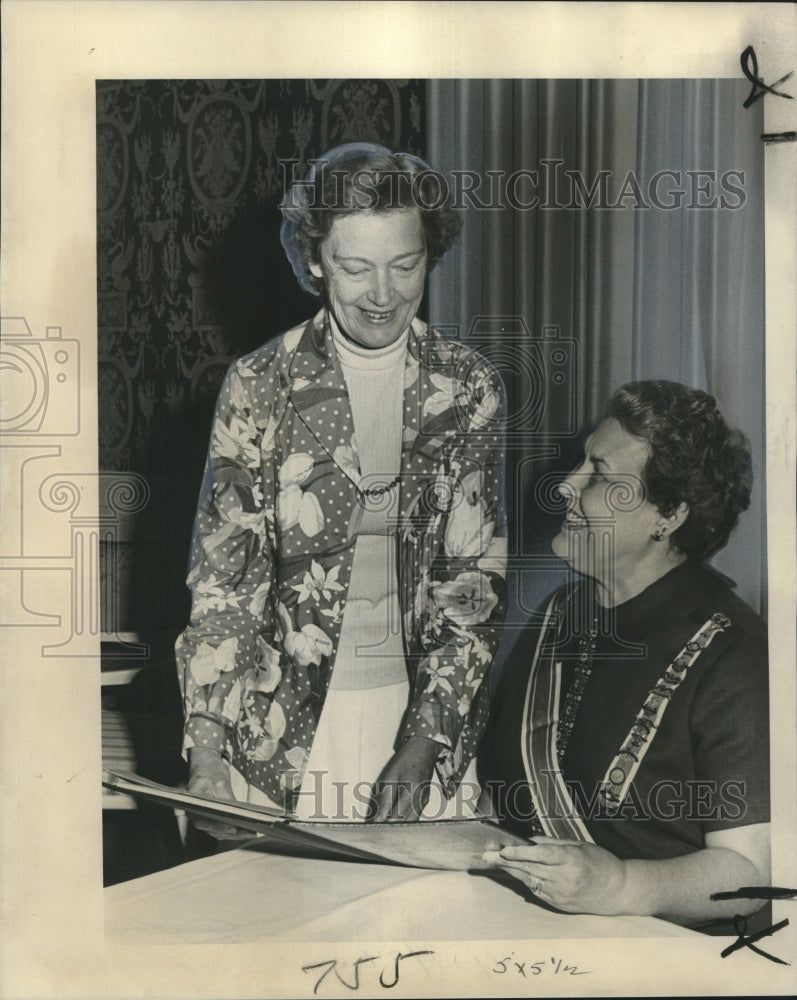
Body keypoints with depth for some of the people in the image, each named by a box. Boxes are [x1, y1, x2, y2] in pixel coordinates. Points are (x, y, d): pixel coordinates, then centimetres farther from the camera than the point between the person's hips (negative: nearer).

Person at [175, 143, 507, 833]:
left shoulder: (469, 387, -2)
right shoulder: (259, 388, -7)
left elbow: (478, 576, -2)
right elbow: (223, 578, -7)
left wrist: (427, 738, -10)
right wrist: (205, 755, -15)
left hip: (428, 705, 2)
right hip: (287, 716, -1)